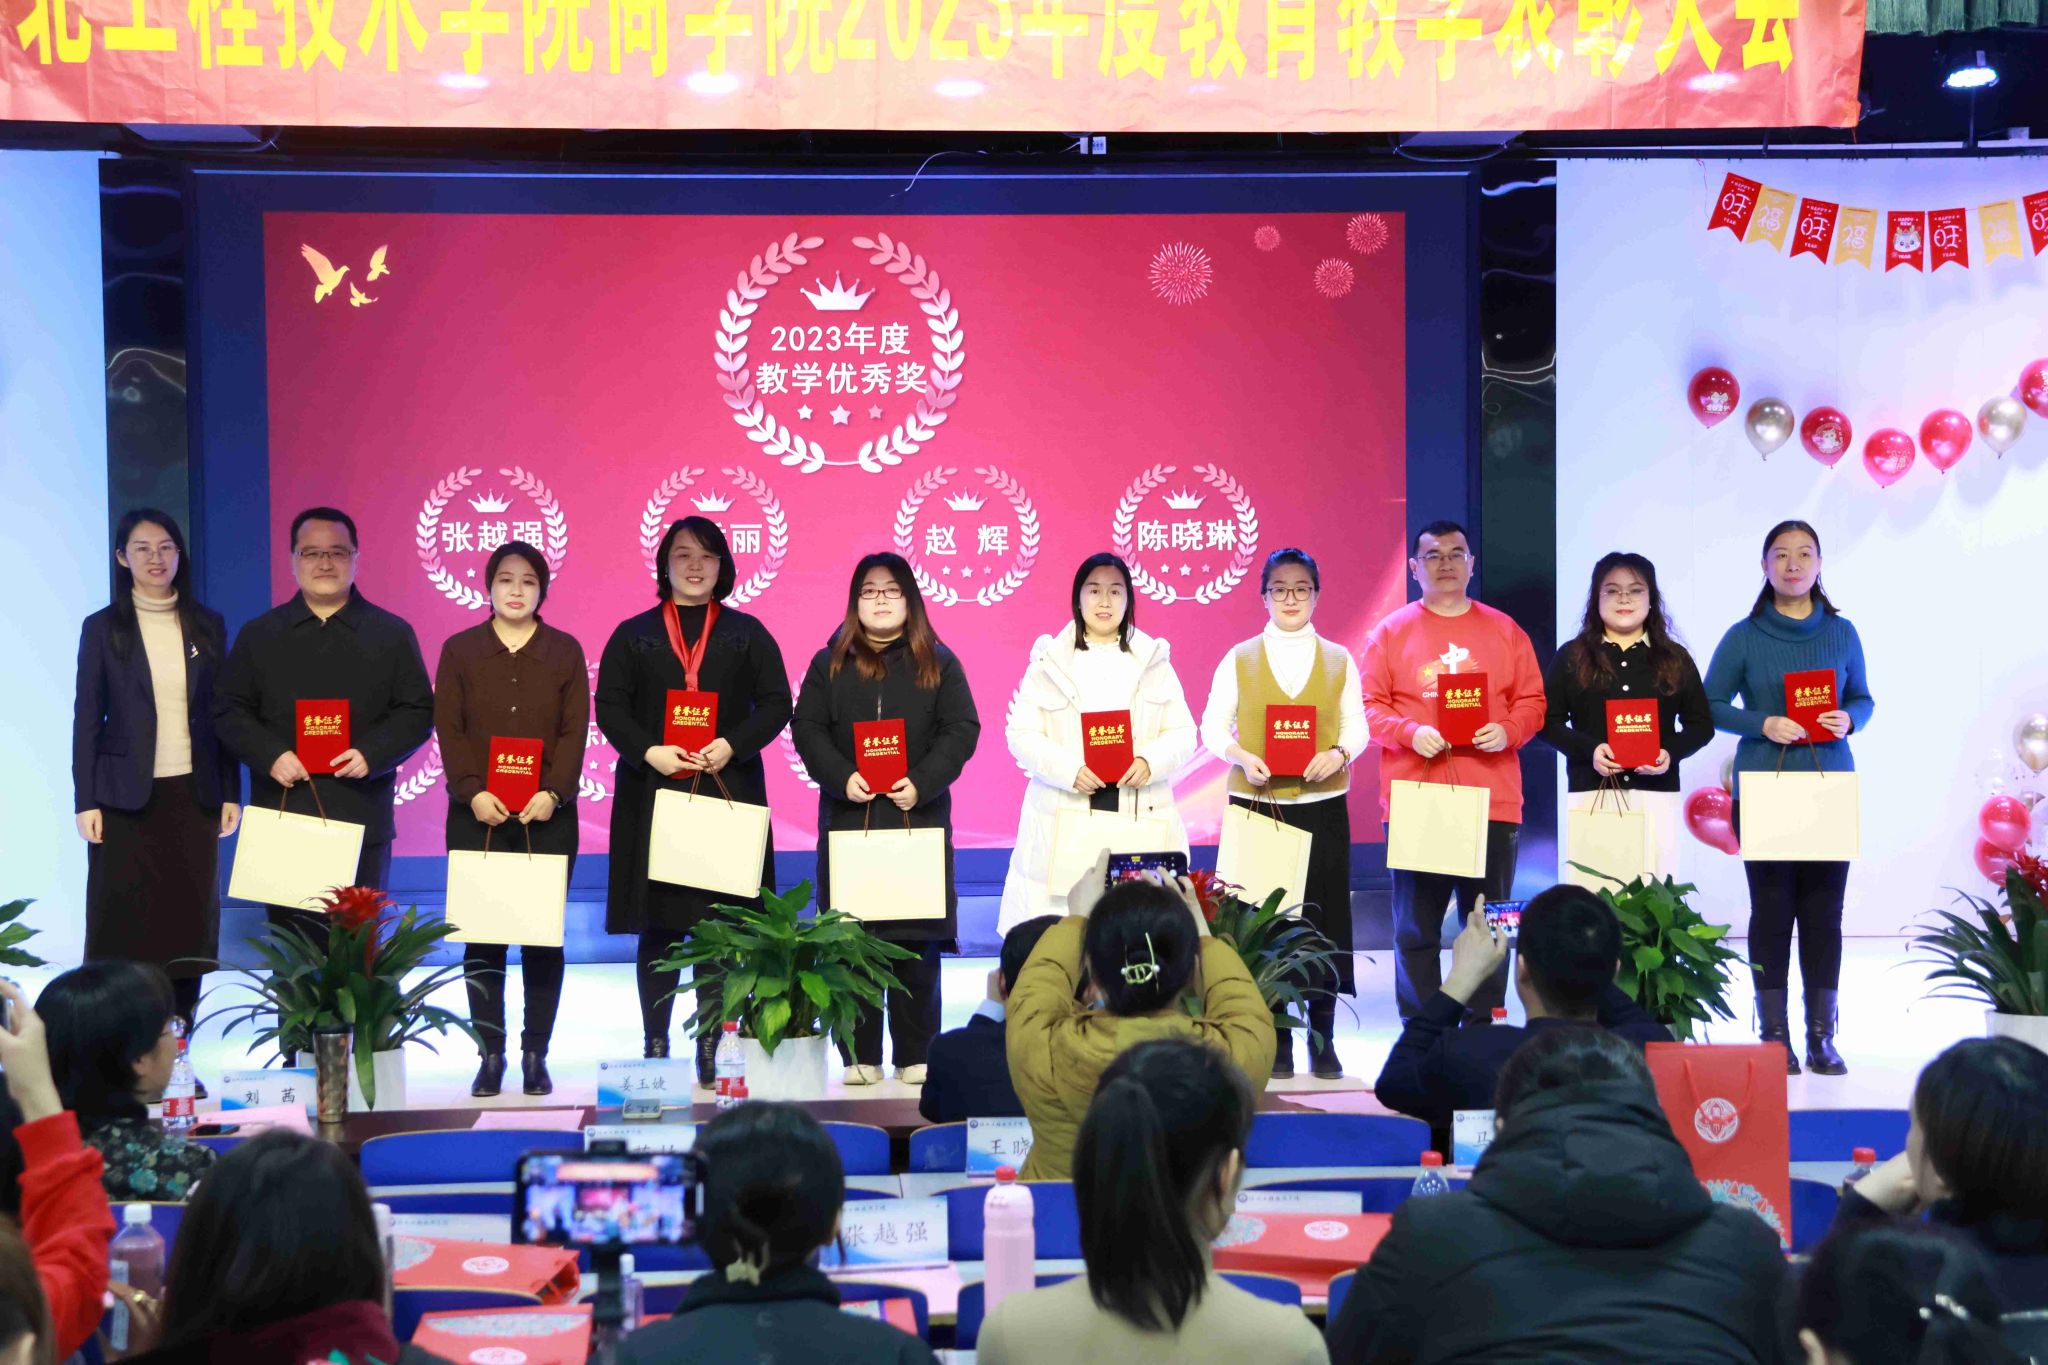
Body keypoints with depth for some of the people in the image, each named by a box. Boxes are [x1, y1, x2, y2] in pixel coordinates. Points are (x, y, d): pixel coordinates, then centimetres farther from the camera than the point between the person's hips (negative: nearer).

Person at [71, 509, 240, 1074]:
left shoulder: (207, 626, 8)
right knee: (124, 922, -2)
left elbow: (222, 714, 9)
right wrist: (86, 801, -5)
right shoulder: (102, 628, 2)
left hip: (194, 794, 2)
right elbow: (86, 718, 1)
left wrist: (230, 792, 4)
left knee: (190, 922, 1)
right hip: (126, 797, -2)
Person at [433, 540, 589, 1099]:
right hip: (477, 817, 0)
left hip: (548, 816, 0)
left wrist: (553, 792, -12)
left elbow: (575, 731, 2)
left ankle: (536, 1054, 7)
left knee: (544, 936, 0)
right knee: (481, 937, 0)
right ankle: (490, 1053, 7)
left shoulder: (564, 651, 8)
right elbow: (449, 729, 2)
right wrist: (473, 792, -12)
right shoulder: (460, 650, 8)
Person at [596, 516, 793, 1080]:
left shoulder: (747, 634, 12)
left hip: (727, 790, 0)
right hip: (652, 796, 0)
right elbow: (609, 706, 3)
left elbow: (775, 704, 5)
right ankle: (656, 1044, 4)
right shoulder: (633, 635, 12)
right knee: (658, 924, 0)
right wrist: (649, 752, -14)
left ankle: (712, 1047, 1)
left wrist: (732, 746, -12)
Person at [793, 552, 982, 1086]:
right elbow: (807, 728, 3)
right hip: (847, 821, 1)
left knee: (918, 941, -2)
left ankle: (916, 1056, 2)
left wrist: (922, 783, -12)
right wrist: (842, 778, -13)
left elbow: (962, 730, 1)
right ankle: (860, 1056, 1)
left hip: (918, 821, 0)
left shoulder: (938, 663, 9)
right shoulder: (829, 664, 10)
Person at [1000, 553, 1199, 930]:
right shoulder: (1048, 662, 8)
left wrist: (1150, 762, -12)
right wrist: (1071, 771, -14)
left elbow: (1182, 734, 10)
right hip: (1064, 819, -1)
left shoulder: (1154, 661, 14)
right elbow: (1021, 735, 2)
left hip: (1141, 815, 1)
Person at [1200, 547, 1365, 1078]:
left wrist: (1339, 753, -13)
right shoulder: (1239, 660, 5)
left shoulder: (1339, 661, 8)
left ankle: (1322, 1039, 10)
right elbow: (1213, 727, 4)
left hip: (1322, 805, 1)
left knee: (1324, 919, 0)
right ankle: (1276, 1041, 8)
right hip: (1256, 804, -1)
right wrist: (1242, 757, -14)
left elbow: (1357, 726, 7)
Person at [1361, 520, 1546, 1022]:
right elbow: (1370, 705, 2)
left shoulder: (1504, 630, 11)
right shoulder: (1391, 631, 6)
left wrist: (1508, 730, -10)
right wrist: (1410, 732, -15)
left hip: (1492, 801, 2)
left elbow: (1532, 701, 10)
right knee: (1415, 928, 1)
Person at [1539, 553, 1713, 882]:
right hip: (1591, 795, -1)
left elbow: (1701, 724, 12)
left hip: (1656, 796, 1)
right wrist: (1589, 749, -13)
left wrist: (1671, 753, -8)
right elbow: (1549, 721, 4)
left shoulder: (1675, 658, 13)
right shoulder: (1571, 656, 9)